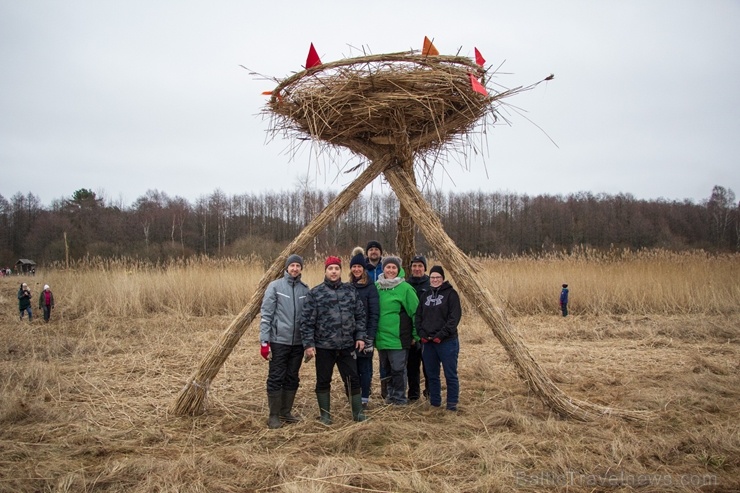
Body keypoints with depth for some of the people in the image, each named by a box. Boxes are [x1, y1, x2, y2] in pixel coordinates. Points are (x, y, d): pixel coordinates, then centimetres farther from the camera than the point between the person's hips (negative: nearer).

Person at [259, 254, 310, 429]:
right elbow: (266, 315, -7)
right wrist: (264, 341, -12)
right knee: (276, 379, 1)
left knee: (292, 379, 11)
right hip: (279, 341, -4)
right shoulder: (275, 286, -4)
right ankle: (274, 415, 12)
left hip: (298, 343, 4)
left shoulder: (305, 289, 6)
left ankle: (286, 412, 24)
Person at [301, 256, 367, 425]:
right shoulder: (315, 293, -4)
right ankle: (325, 415, 23)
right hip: (323, 346, -2)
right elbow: (307, 321, -5)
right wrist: (308, 344, -10)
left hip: (347, 345, 2)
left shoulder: (351, 290, 6)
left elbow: (360, 315, 10)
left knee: (353, 379, 8)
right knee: (323, 381, 9)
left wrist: (360, 336, 2)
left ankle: (358, 412, 22)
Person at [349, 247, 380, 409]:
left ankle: (364, 398, 9)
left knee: (365, 367, 1)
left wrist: (370, 335, -15)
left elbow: (374, 313, -9)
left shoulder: (370, 287, -5)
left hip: (365, 333, -4)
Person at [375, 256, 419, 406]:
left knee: (398, 368, 0)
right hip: (381, 336, 5)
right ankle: (390, 394, 28)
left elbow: (416, 312, -5)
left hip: (398, 337, -5)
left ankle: (399, 397, 13)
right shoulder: (377, 287, 6)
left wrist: (416, 335, -4)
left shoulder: (405, 288, -9)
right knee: (386, 368, 15)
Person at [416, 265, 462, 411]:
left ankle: (452, 404, 8)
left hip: (447, 341, -5)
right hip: (427, 342, 6)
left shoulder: (451, 293, -3)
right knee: (432, 375, 12)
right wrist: (422, 333, -2)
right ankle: (434, 402, 22)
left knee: (450, 375, 0)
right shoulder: (426, 295, 14)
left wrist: (441, 335, -17)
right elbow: (418, 315, 14)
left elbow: (455, 317, -12)